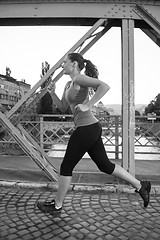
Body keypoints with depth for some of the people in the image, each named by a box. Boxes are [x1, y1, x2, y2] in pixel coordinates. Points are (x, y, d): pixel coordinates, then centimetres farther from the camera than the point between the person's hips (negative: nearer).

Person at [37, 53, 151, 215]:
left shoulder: (79, 78, -10)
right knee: (105, 165, 16)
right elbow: (62, 108, 22)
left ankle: (57, 205, 23)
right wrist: (52, 93, 9)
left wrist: (87, 106, -25)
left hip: (87, 129, -10)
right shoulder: (69, 85, 18)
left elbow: (105, 86, -24)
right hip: (91, 128, 10)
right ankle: (140, 186, 25)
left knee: (66, 167, 4)